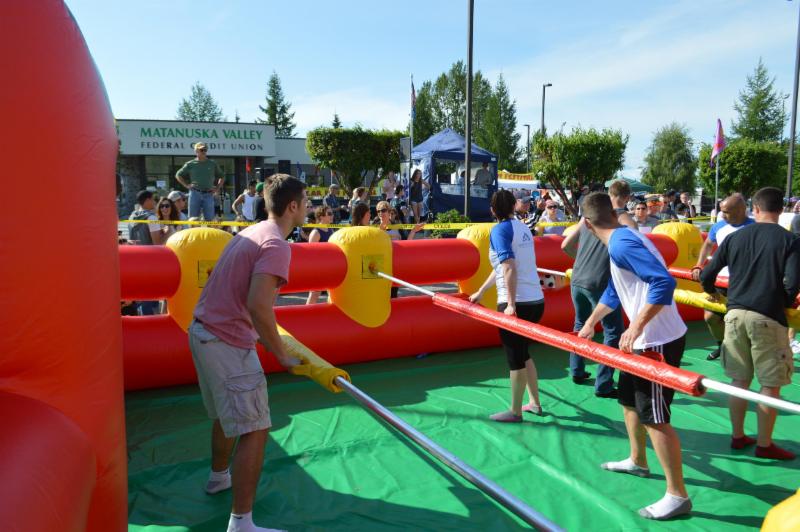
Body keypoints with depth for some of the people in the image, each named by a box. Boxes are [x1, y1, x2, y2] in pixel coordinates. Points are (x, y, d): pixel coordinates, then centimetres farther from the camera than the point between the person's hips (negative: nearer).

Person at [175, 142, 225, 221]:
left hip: (209, 194, 1)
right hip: (195, 193, -1)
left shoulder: (213, 164, 11)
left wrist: (217, 188, 9)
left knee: (209, 219, -1)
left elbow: (222, 177, 21)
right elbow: (178, 175, 14)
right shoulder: (190, 164, 8)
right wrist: (187, 185, 3)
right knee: (193, 218, 0)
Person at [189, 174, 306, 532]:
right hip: (227, 342, -10)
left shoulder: (250, 233, 11)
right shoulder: (276, 245, -18)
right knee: (255, 430, -4)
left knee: (228, 413, 28)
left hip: (203, 331, 10)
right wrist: (282, 355, -17)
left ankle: (219, 476, 49)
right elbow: (258, 305, -28)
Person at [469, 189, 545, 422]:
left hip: (517, 303, -8)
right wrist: (480, 292, 26)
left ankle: (515, 411, 16)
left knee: (515, 357, 4)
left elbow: (509, 267, -21)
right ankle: (534, 403, 31)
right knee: (523, 352, 21)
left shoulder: (500, 229, -9)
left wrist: (511, 304, -21)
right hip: (536, 301, 8)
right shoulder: (523, 227, 15)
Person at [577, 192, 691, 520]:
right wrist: (590, 323, 31)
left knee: (653, 417, -2)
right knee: (629, 400, 24)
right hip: (644, 340, 10)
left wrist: (636, 326, -31)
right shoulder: (624, 239, 12)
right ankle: (637, 461, 43)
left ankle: (677, 495, 9)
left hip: (659, 342, -10)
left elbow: (663, 282, -31)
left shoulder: (620, 244, -20)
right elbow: (614, 291, 24)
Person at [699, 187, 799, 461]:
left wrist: (711, 292, 29)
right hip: (767, 317, -4)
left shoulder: (734, 237, 7)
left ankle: (738, 436, 25)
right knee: (770, 385, 9)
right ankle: (764, 445, 17)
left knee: (740, 380, 15)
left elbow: (706, 275, 7)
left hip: (736, 314, 4)